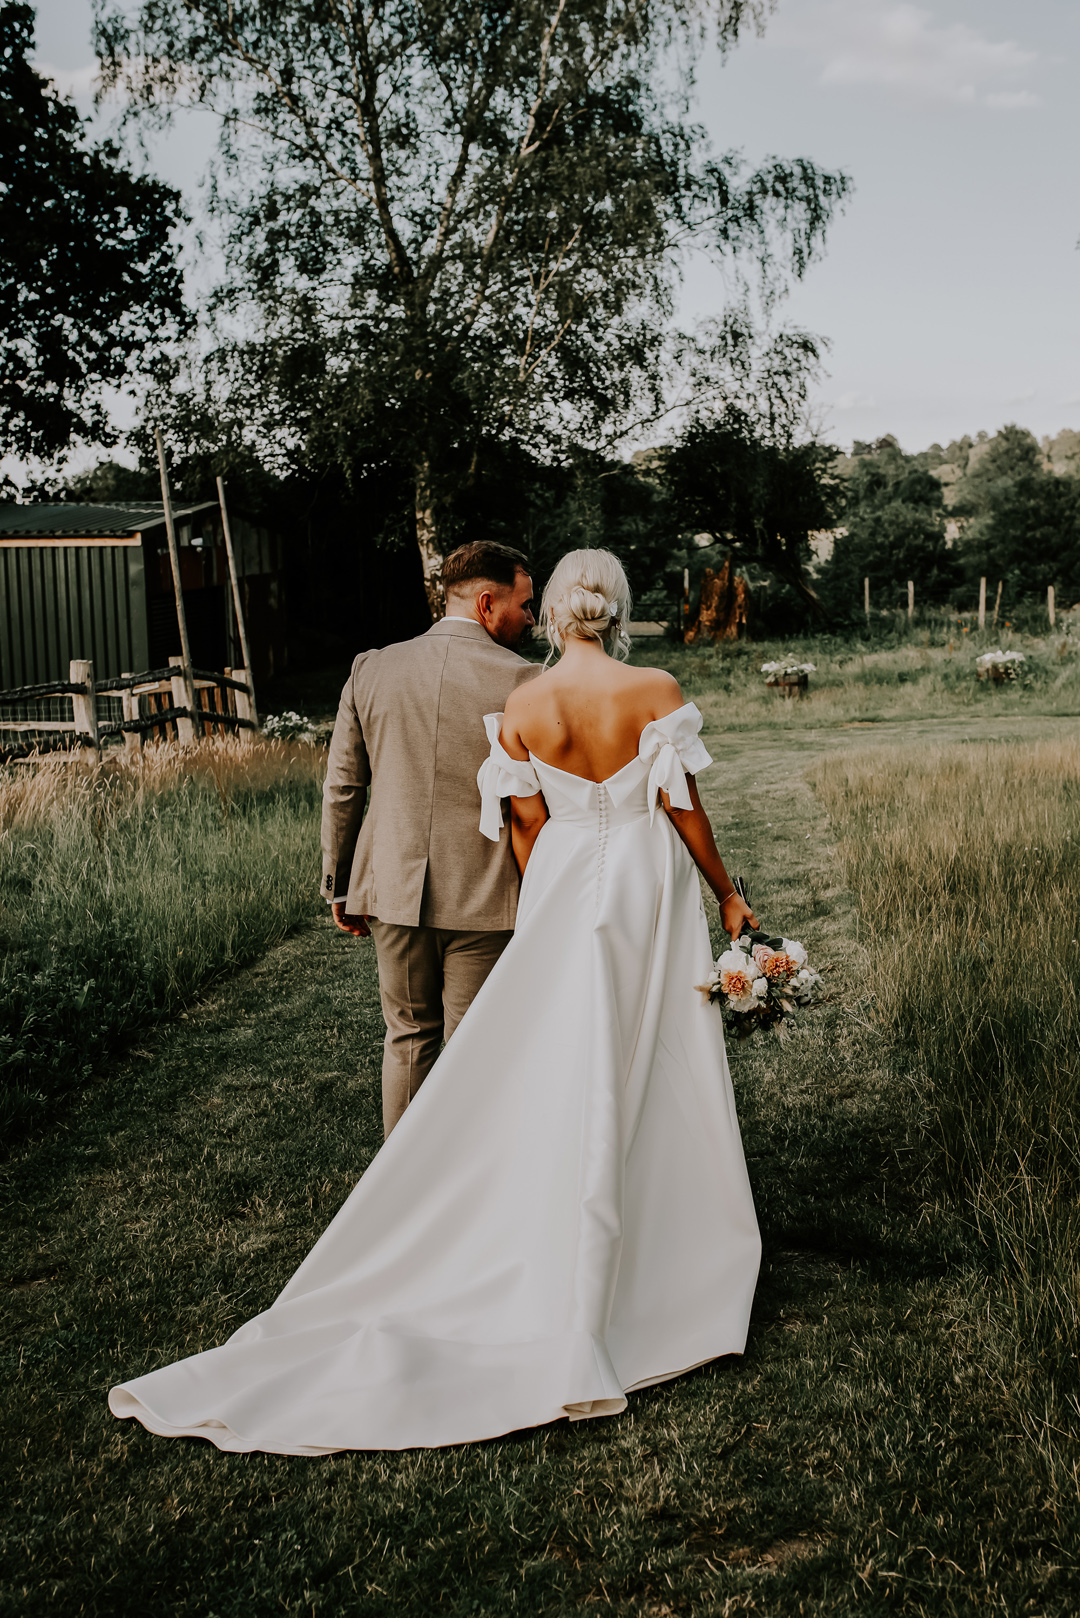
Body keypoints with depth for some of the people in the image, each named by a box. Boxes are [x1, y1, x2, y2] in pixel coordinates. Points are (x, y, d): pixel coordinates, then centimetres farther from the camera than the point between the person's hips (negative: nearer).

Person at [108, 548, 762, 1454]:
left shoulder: (519, 711, -5)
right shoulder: (658, 693, -10)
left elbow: (530, 831, 0)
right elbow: (686, 812, -8)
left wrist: (548, 915, 12)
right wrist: (729, 897, 4)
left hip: (565, 898, 2)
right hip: (652, 894, -1)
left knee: (566, 1083, 9)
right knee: (659, 1084, 9)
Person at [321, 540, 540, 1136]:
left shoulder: (372, 669, 2)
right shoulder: (523, 681, -9)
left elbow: (341, 789, 6)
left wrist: (340, 885, 15)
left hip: (393, 893, 4)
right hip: (485, 900, -4)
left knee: (408, 1036, 19)